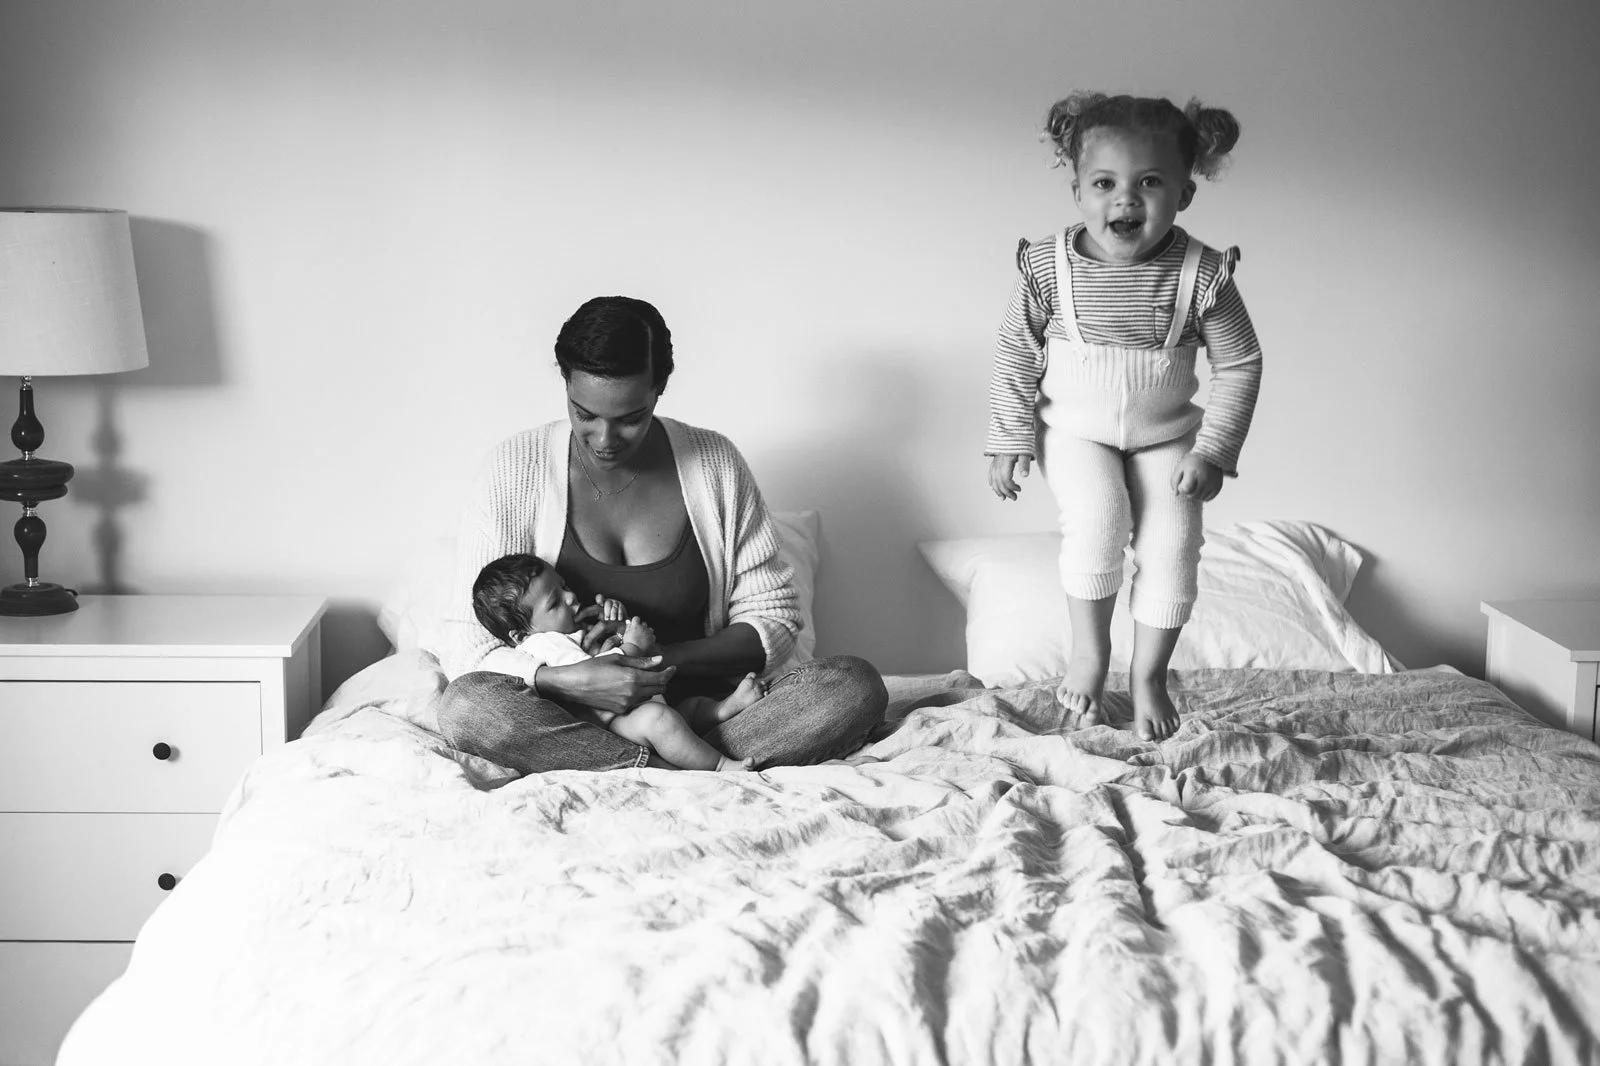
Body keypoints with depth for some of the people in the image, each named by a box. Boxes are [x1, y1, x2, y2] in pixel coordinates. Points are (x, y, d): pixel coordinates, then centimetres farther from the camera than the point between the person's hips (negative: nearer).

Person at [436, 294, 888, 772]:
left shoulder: (715, 464, 0)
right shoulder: (517, 469, -4)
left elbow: (773, 620, 2)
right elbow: (465, 645, -7)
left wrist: (664, 660, -15)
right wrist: (565, 680, -27)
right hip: (568, 717, -1)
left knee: (857, 685, -21)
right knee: (464, 707, -33)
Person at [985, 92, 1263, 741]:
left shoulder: (1201, 274, -18)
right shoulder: (1049, 266, -16)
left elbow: (1239, 364, -8)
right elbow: (1015, 352, -4)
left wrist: (1213, 450, -13)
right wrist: (1010, 439, -5)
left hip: (1165, 435, 1)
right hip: (1073, 430, -1)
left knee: (1171, 543, -8)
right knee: (1096, 516, -24)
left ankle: (1149, 674, 13)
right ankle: (1088, 648, -2)